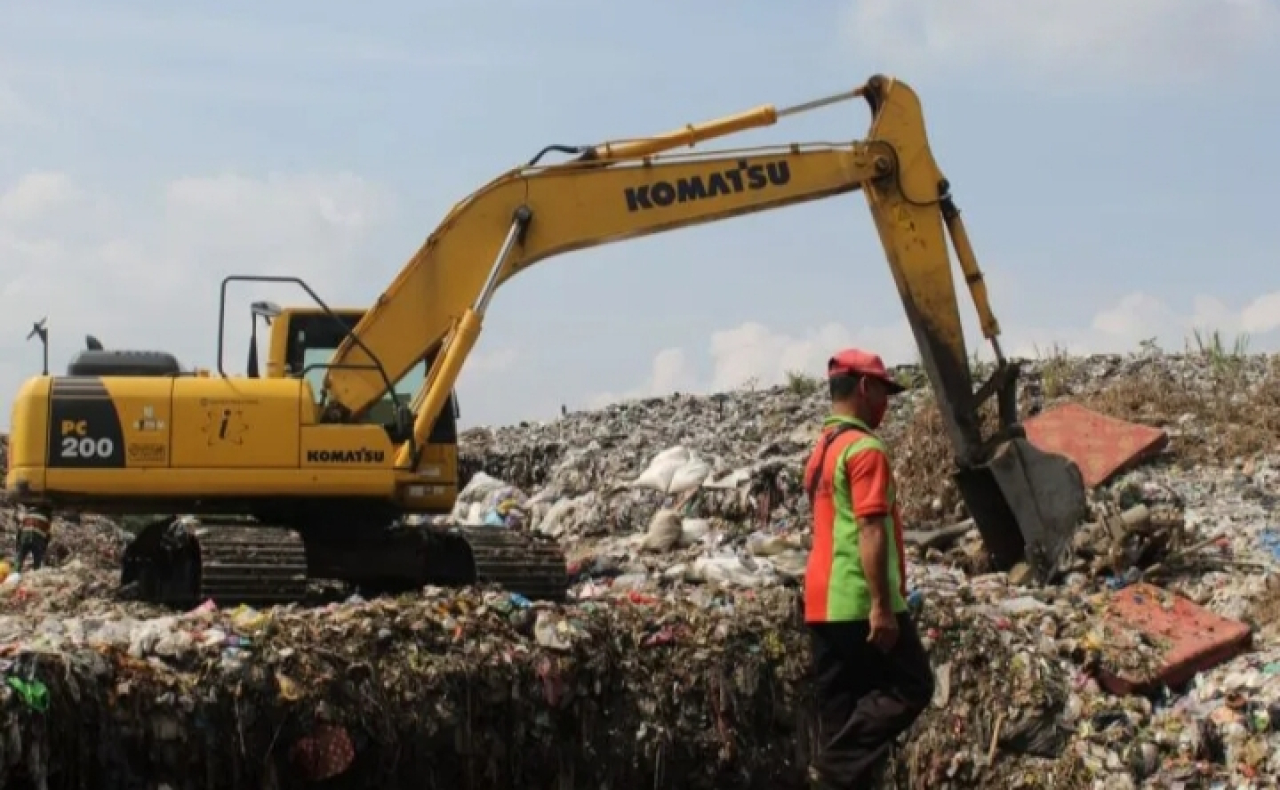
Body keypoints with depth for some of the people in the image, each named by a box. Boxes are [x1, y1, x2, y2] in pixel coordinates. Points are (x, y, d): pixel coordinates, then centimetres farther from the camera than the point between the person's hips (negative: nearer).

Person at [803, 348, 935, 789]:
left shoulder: (822, 450, 17)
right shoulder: (865, 449, -13)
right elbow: (870, 531, -20)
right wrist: (882, 606, -22)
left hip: (823, 603, 9)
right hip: (860, 604, -9)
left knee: (840, 705, 10)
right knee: (911, 687, -2)